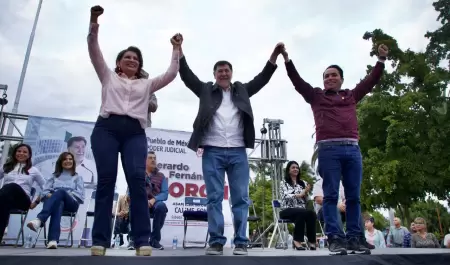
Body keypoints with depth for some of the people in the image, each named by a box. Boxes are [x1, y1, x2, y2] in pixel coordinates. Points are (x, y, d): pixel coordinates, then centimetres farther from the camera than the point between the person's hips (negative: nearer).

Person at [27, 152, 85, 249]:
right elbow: (45, 190, 16)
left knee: (61, 191, -37)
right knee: (58, 204, -40)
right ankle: (53, 240, -62)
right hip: (55, 201, 1)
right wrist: (49, 195, -9)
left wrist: (63, 194, -8)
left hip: (71, 203, -1)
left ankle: (39, 220, -60)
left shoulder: (78, 177, 24)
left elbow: (80, 194, 9)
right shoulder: (54, 176, 31)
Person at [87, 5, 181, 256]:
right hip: (107, 128, 0)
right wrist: (94, 24, 5)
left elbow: (171, 74, 21)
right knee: (106, 180, -10)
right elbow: (95, 52, 16)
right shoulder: (109, 77, 25)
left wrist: (177, 50, 18)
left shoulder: (146, 84, 28)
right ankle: (100, 240, -7)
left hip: (135, 133, 1)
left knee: (137, 180, -16)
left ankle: (142, 240, -18)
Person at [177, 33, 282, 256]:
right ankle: (216, 242, 5)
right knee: (214, 198, 0)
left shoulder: (242, 90, 18)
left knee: (241, 198, 0)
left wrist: (274, 55, 4)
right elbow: (187, 75, 8)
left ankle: (240, 242, 6)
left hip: (238, 152, 1)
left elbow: (262, 78, 14)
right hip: (212, 151, -1)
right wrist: (179, 50, -1)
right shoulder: (206, 90, 14)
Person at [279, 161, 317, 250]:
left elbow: (307, 200, 12)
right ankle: (298, 239, -25)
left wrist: (306, 193, -10)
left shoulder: (303, 183, 20)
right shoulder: (283, 183, 8)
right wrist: (300, 194, -23)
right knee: (303, 212, -35)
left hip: (302, 211, 3)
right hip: (288, 210, -3)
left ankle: (311, 240, -23)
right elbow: (286, 197, -9)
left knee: (312, 213, -31)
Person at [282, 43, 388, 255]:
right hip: (328, 149, -3)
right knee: (331, 196, -5)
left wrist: (381, 60, 17)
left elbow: (371, 80, 24)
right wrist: (287, 60, 2)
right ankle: (335, 238, -4)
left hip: (352, 149, 3)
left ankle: (354, 238, 6)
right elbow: (297, 81, 9)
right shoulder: (316, 96, 17)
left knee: (353, 197, 2)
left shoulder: (351, 96, 24)